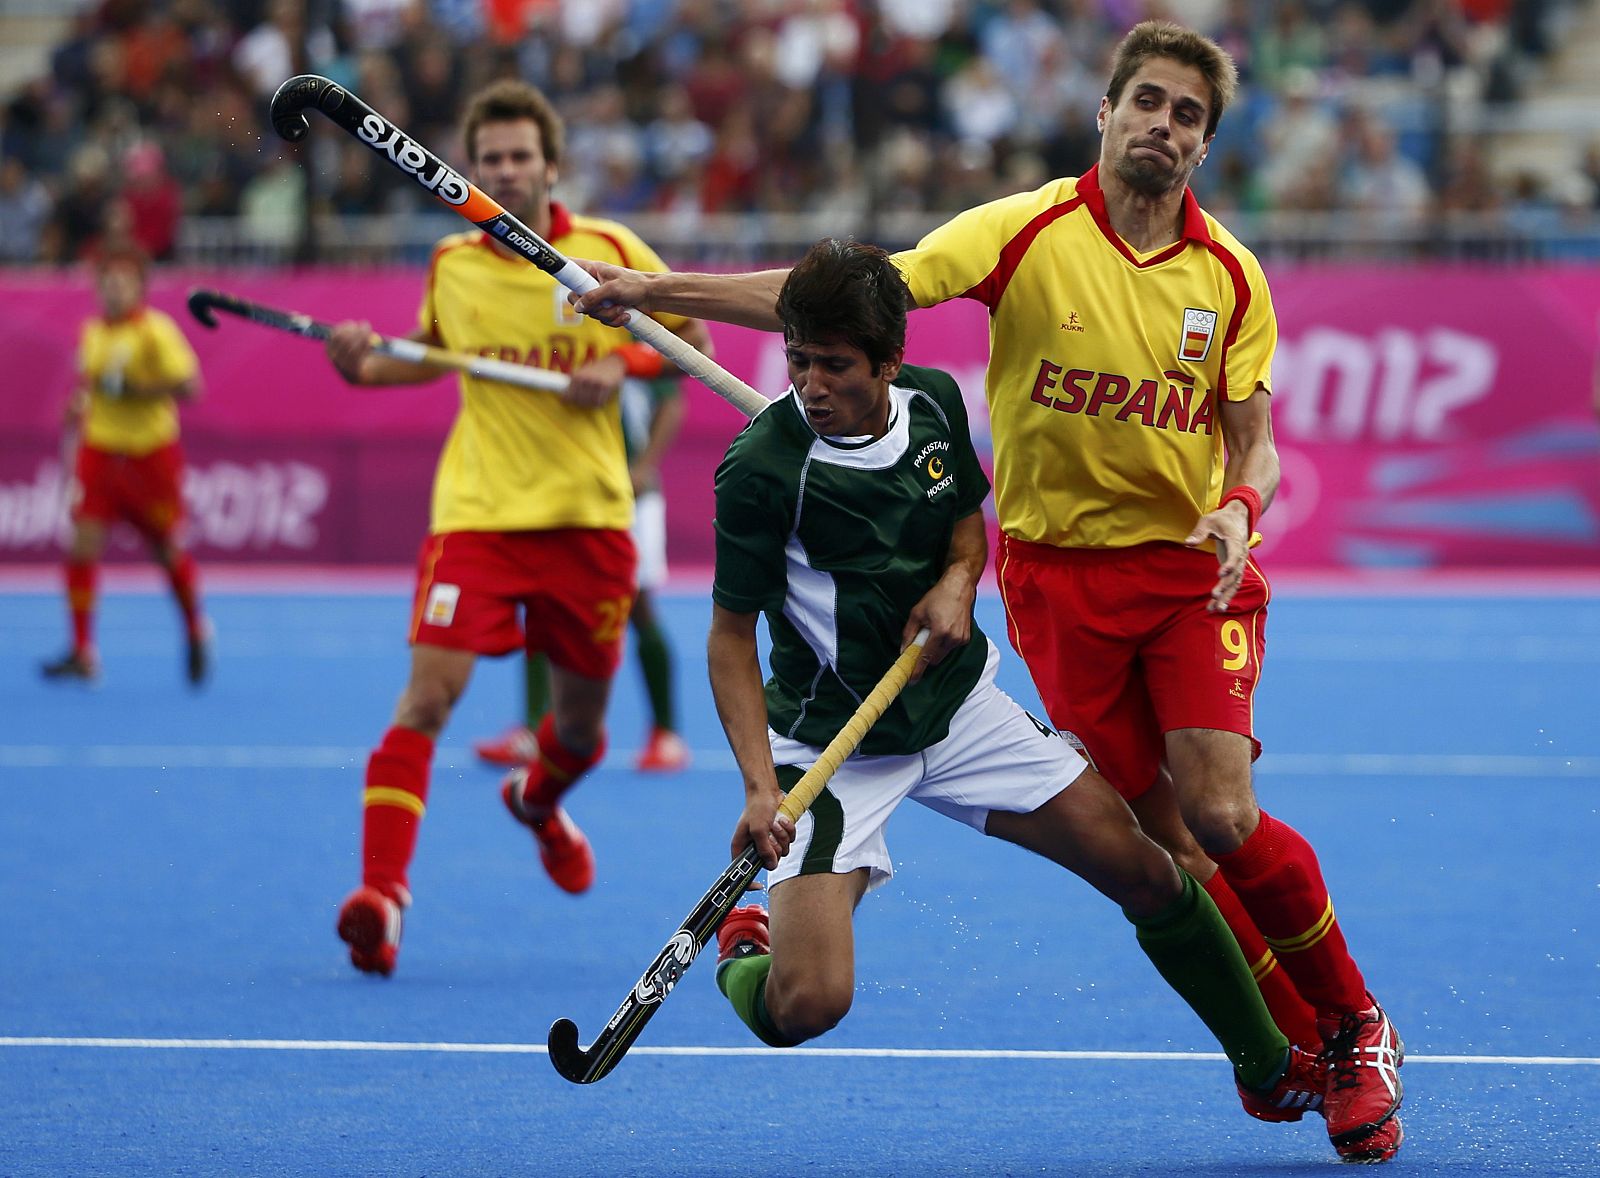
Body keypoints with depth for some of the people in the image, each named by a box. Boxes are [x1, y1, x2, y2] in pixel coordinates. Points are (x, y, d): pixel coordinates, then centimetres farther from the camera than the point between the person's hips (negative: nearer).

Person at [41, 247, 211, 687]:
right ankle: (82, 652, -8)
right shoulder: (91, 332, 7)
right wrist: (74, 416, 11)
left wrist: (136, 389, -25)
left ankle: (195, 631, 35)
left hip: (151, 452, -4)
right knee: (82, 546, -11)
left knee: (169, 550, 8)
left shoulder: (157, 331, -11)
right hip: (100, 449, 4)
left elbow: (188, 386, -18)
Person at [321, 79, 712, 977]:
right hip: (478, 510, -1)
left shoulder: (612, 254, -1)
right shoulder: (450, 266, 4)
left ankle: (539, 801, 50)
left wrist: (623, 363, -12)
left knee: (582, 720, 13)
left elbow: (695, 340, 6)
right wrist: (368, 366, 3)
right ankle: (382, 893, -23)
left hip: (588, 515, 1)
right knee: (429, 692, -19)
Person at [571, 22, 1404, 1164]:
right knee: (1160, 833, -5)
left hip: (1191, 565, 0)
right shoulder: (1026, 231, -6)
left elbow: (1253, 440, 9)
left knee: (1221, 815, -16)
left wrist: (1238, 506, -15)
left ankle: (1354, 1025, 4)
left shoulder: (1231, 275, 1)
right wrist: (658, 290, -18)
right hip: (1056, 573, 0)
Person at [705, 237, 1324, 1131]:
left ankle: (1270, 1066, 23)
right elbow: (732, 636, -15)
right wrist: (760, 784, -26)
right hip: (831, 745, -5)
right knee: (805, 1006, -21)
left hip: (959, 706, 5)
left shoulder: (934, 401, -6)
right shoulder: (761, 470, -22)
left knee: (1146, 873, 3)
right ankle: (745, 951, 16)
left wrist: (957, 582, -10)